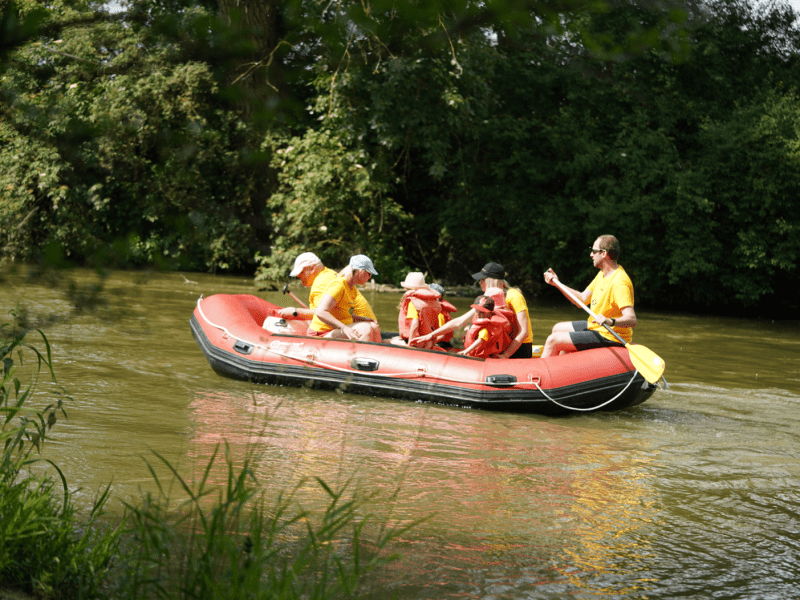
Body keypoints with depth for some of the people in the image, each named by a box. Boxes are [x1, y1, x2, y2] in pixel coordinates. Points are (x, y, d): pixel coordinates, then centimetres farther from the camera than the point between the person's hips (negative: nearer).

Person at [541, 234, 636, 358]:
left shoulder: (619, 282, -25)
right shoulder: (603, 274, 7)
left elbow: (631, 319, -32)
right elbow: (582, 299, 13)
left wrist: (611, 321, -49)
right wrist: (557, 283, 11)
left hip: (608, 338, -11)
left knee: (553, 340, -12)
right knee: (558, 329, 23)